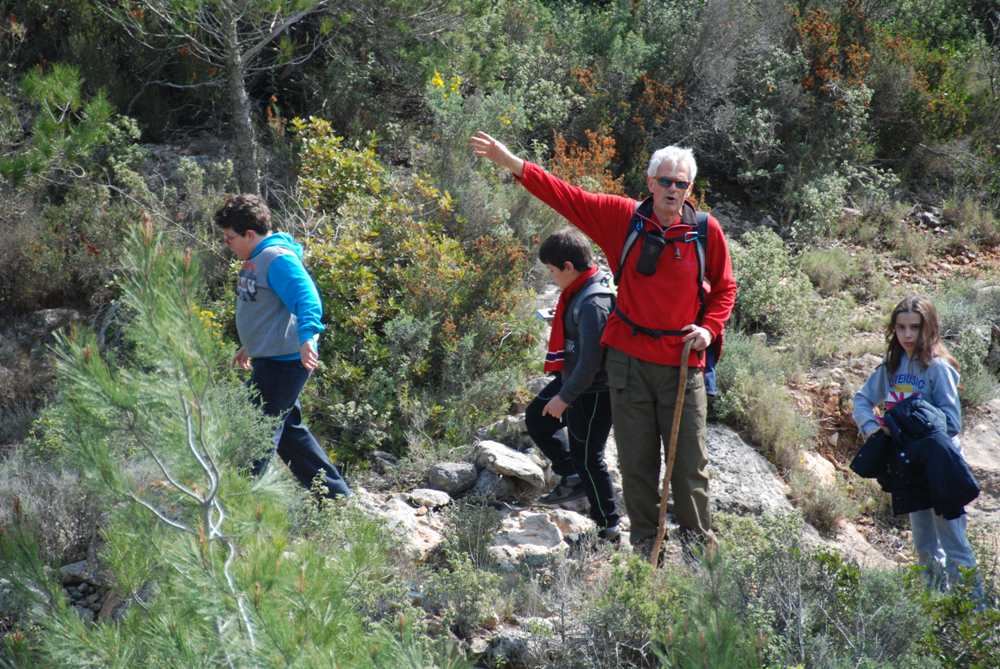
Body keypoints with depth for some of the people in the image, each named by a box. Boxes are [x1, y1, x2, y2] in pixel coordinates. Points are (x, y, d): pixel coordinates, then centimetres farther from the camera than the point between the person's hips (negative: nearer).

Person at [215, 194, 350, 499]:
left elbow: (307, 300, -30)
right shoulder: (254, 260, 14)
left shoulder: (278, 259, -18)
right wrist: (249, 346, 35)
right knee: (289, 430, 17)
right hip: (268, 359, 11)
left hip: (285, 362, -11)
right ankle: (336, 494, 23)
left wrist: (307, 336, -45)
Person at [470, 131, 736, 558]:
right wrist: (512, 163, -13)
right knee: (636, 459, 7)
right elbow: (567, 197, -5)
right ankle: (643, 543, 18)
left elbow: (725, 288, 11)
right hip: (629, 359, 1)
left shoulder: (706, 231, -1)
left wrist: (709, 327, -6)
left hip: (683, 362, -1)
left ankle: (698, 541, 17)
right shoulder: (622, 217, -2)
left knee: (690, 460, 4)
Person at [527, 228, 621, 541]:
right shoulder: (581, 291, 2)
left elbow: (590, 362, -29)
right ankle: (572, 479, 28)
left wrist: (564, 398, -20)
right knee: (537, 419, 21)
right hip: (573, 377, 10)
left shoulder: (592, 305, -29)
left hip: (593, 391, -10)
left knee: (587, 457, 1)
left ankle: (609, 528, 14)